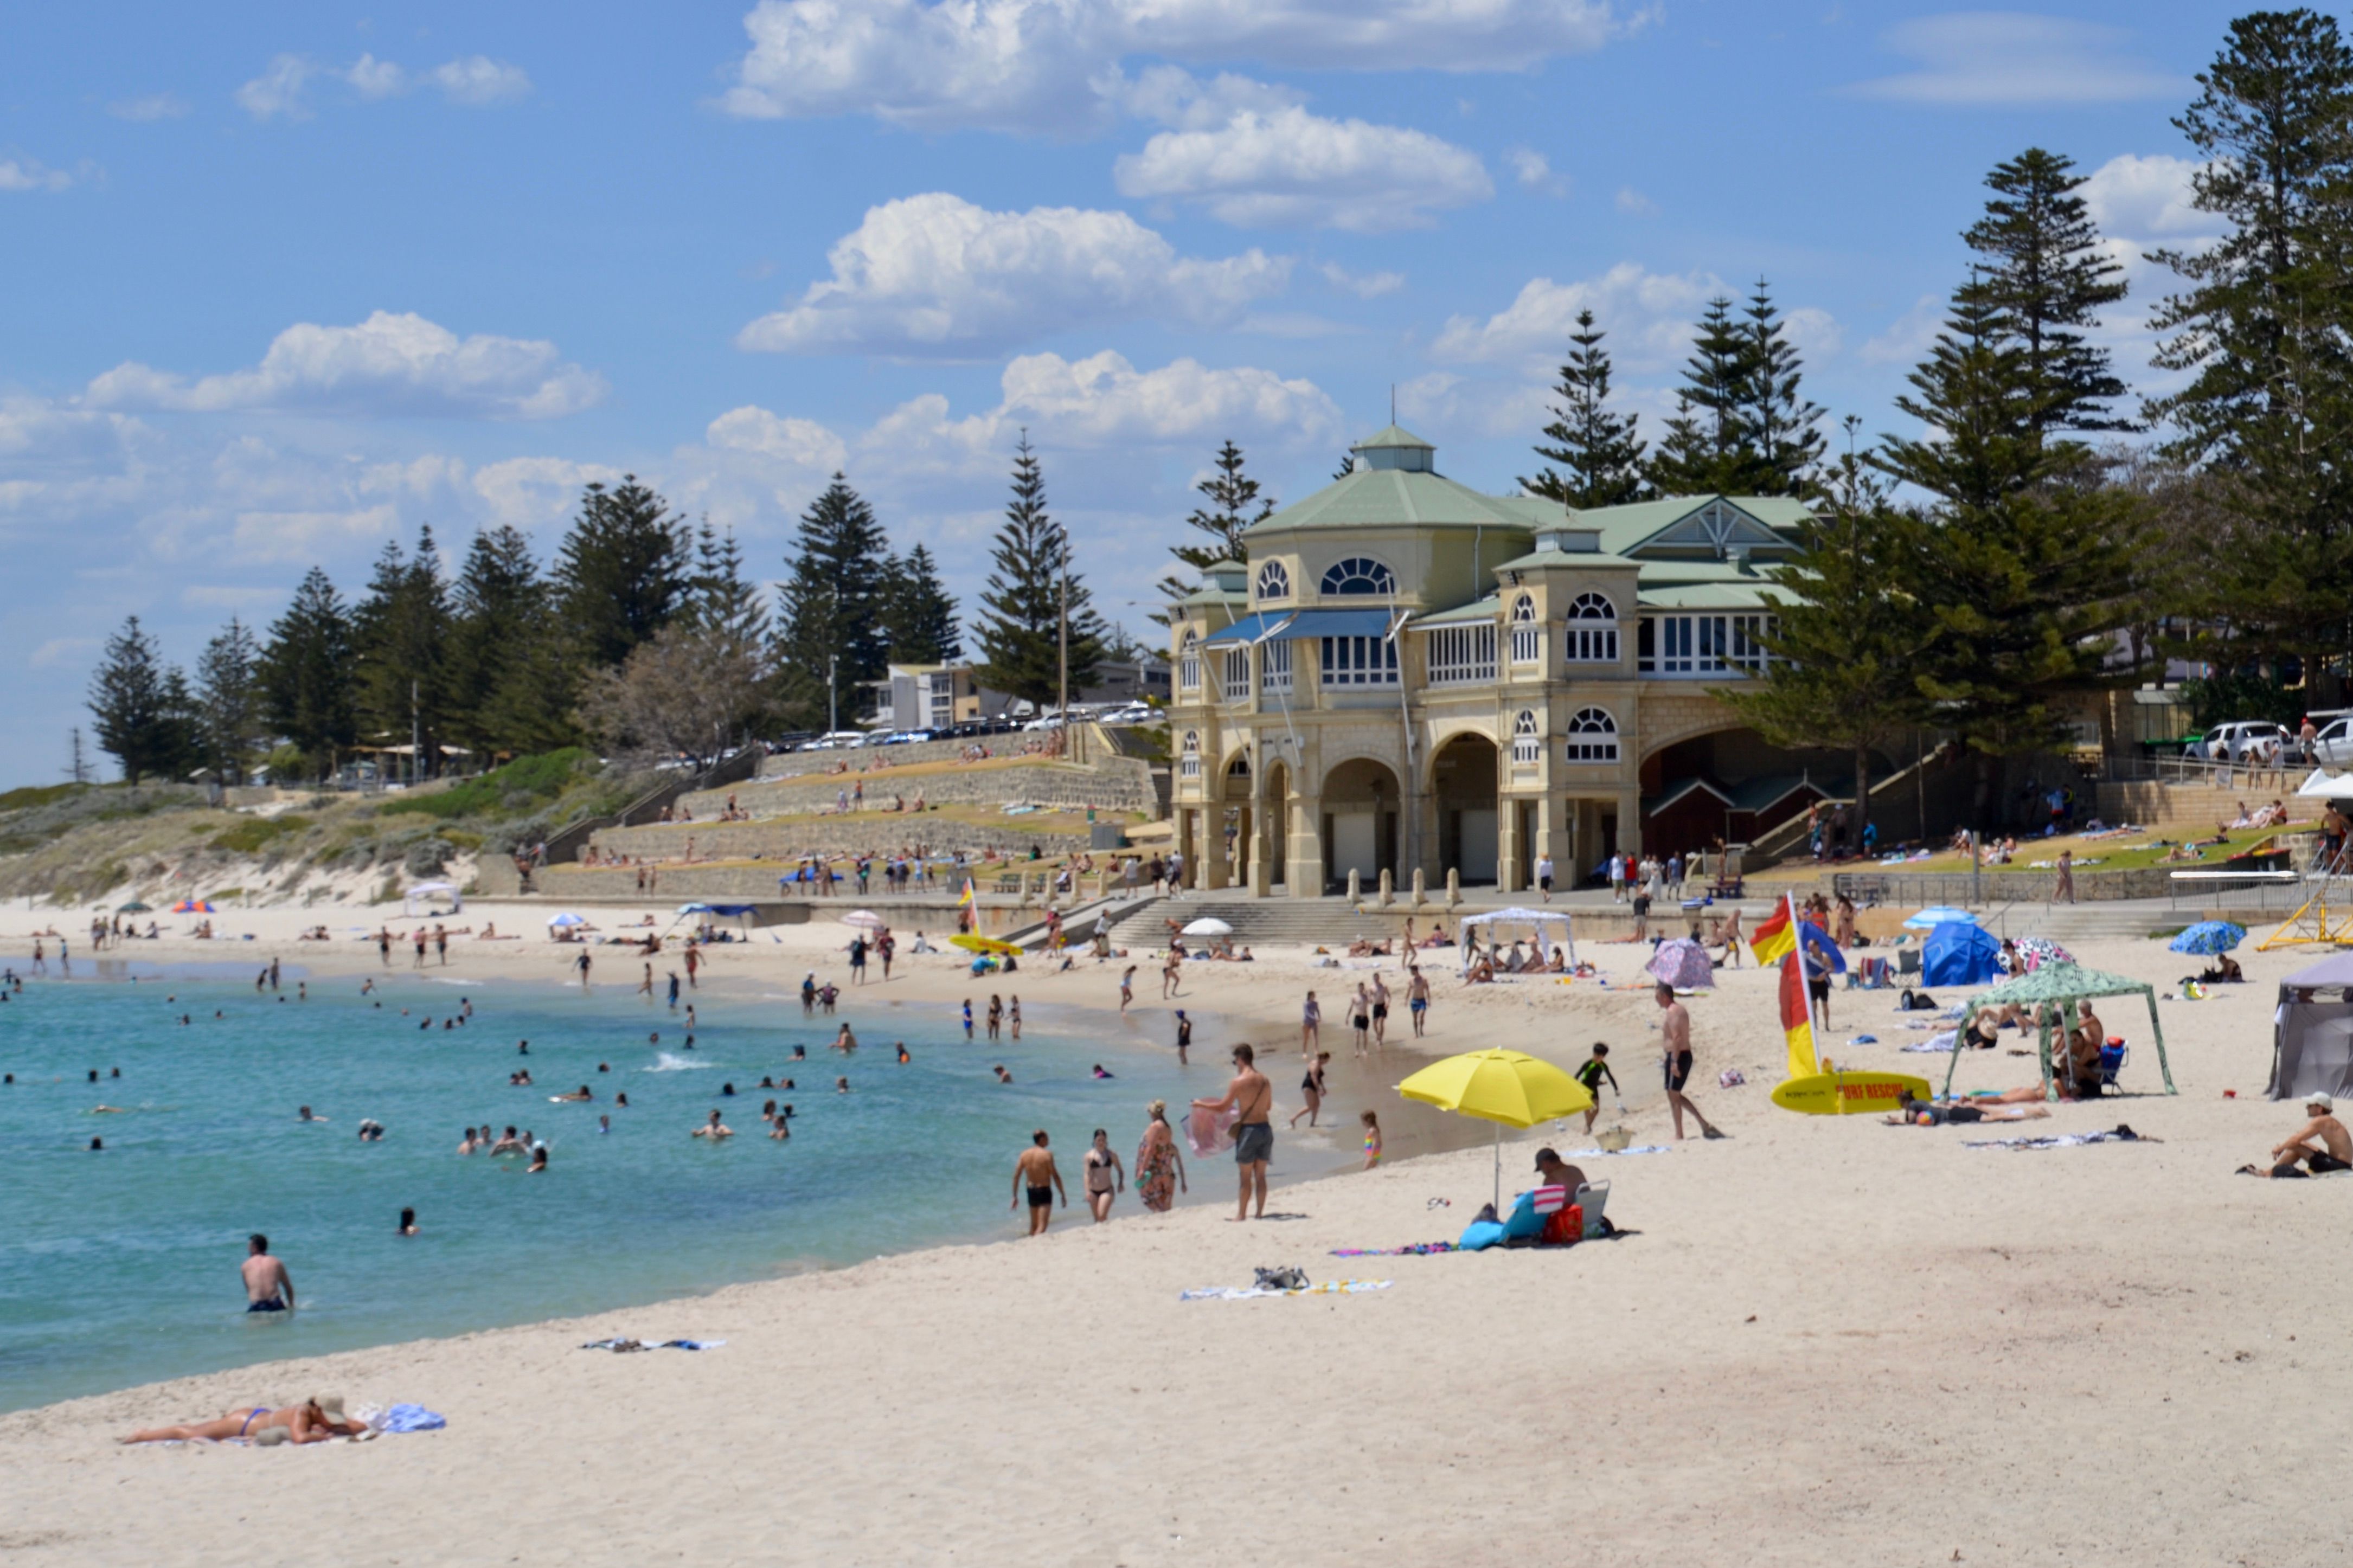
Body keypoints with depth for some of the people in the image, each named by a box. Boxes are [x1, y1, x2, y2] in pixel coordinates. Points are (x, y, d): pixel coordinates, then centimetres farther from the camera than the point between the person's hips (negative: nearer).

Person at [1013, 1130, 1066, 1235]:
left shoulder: (1025, 1154, 3)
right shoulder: (1046, 1154, -12)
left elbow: (1016, 1176, 3)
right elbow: (1055, 1176, -12)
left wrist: (1015, 1197, 10)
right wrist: (1063, 1195, -5)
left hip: (1031, 1191, 6)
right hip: (1044, 1191, -6)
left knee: (1034, 1225, 21)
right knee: (1042, 1226, -11)